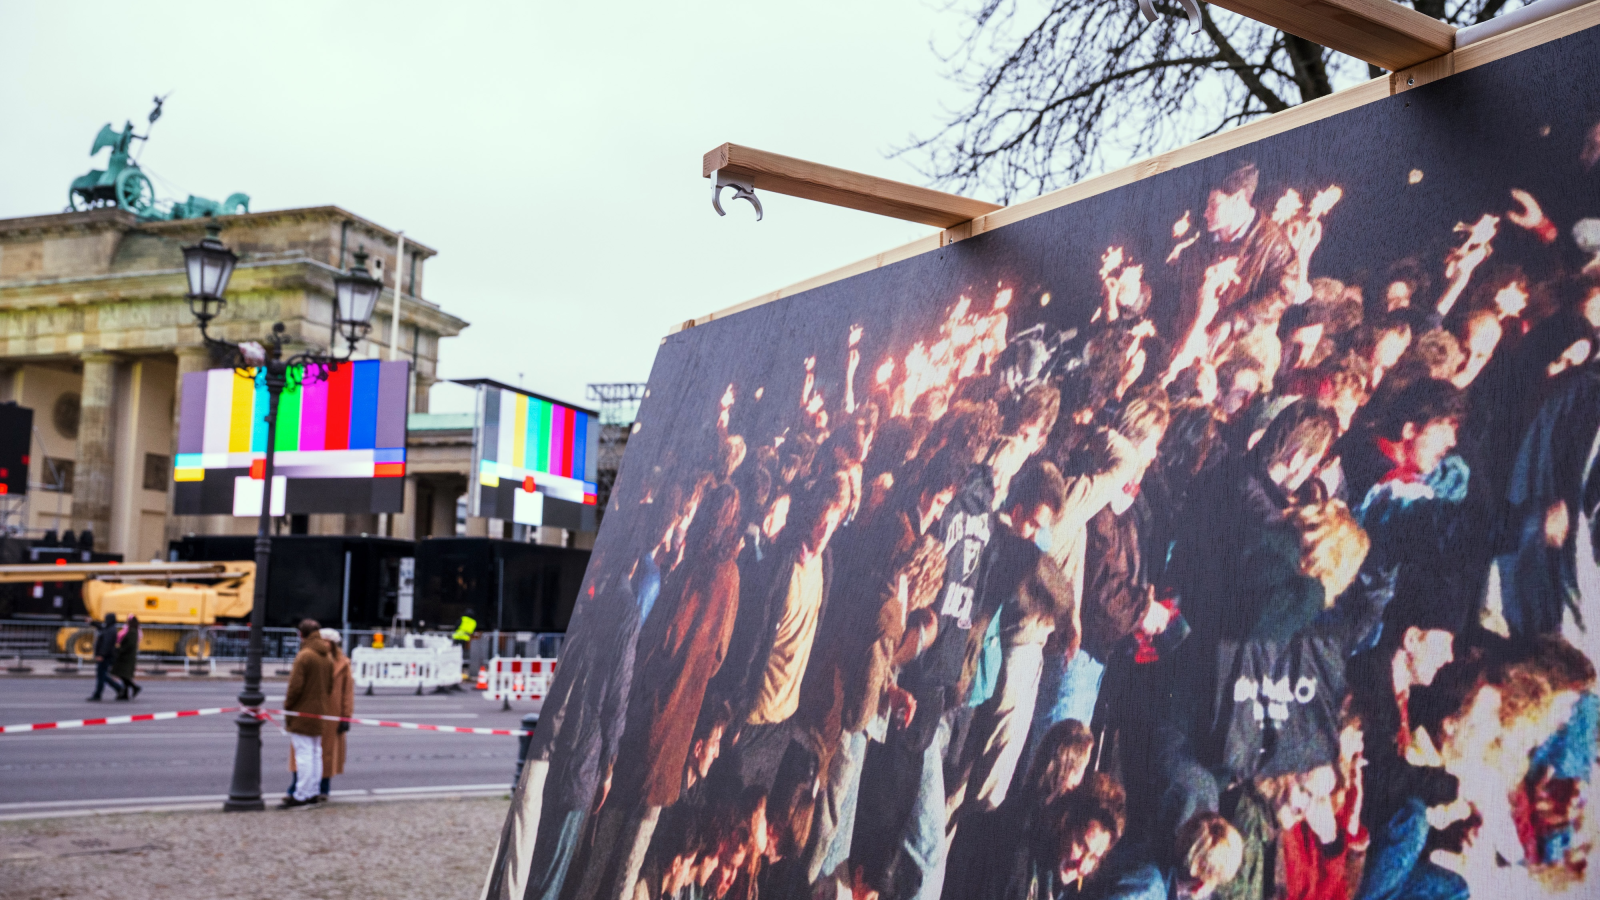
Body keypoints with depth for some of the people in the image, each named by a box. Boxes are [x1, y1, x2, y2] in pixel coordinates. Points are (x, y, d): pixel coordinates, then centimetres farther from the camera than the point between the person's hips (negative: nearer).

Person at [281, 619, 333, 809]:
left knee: (304, 754, -6)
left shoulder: (304, 656, -15)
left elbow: (295, 686, -18)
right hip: (320, 711, 8)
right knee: (316, 753, 13)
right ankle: (314, 792, 18)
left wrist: (287, 707, -7)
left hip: (302, 713, -8)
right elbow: (330, 686, 13)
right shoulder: (328, 657, 10)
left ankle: (301, 795, -5)